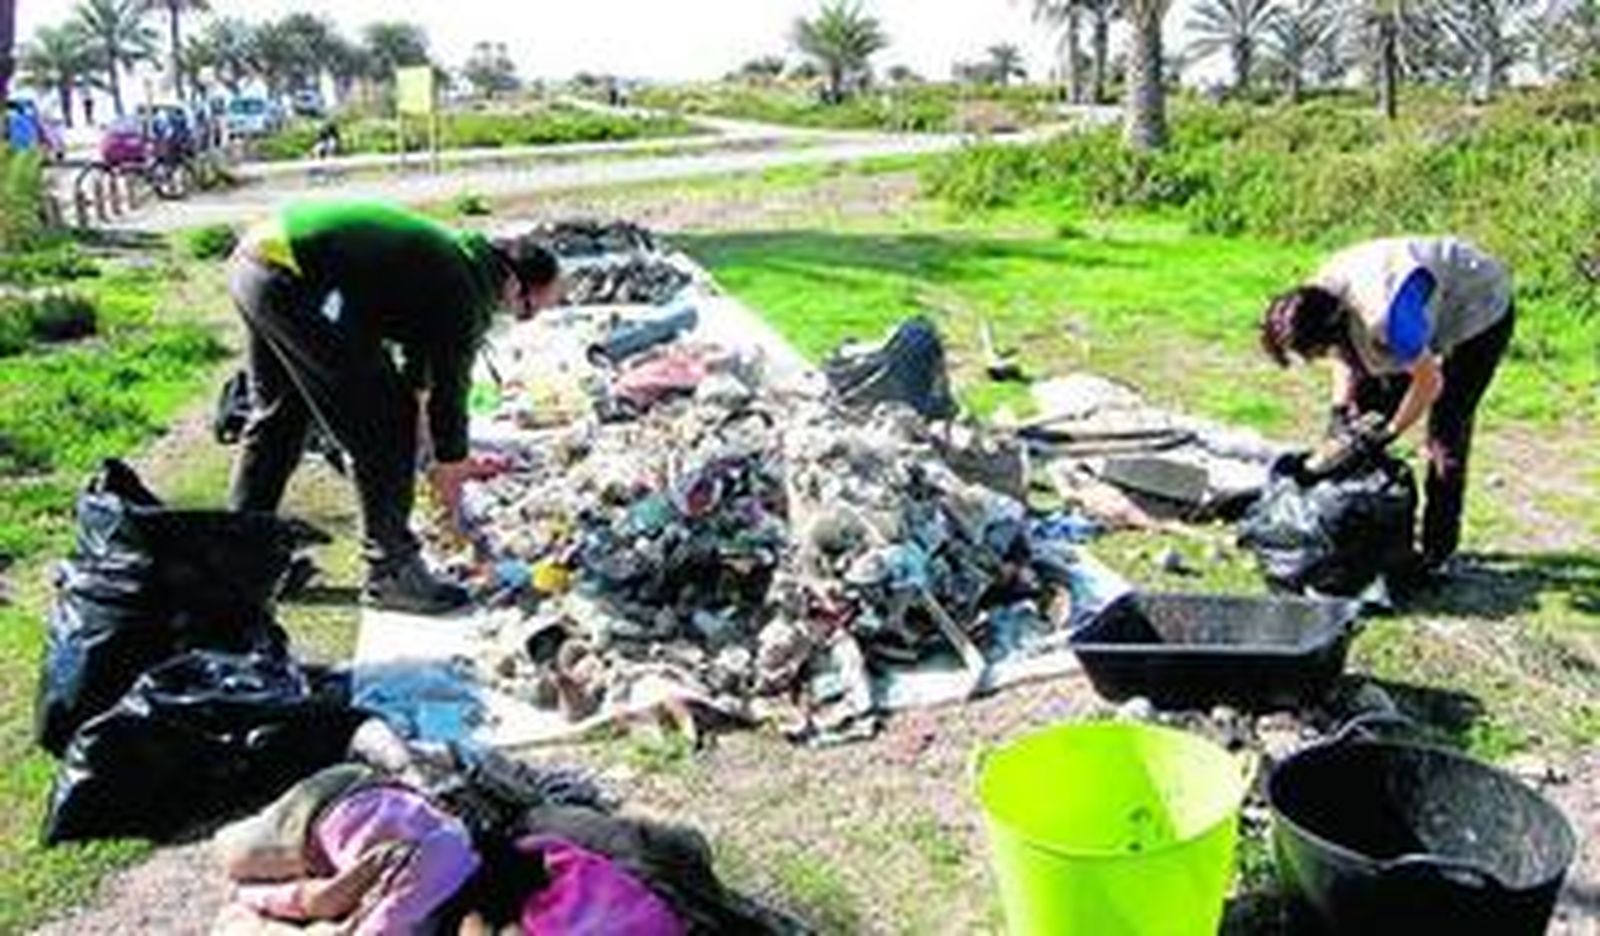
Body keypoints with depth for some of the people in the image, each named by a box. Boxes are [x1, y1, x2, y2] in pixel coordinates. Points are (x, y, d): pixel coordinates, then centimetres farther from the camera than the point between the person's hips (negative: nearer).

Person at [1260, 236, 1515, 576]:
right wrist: (1340, 407, -11)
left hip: (1482, 305, -8)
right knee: (1370, 404, 3)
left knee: (1446, 430, -12)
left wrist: (1389, 433, -21)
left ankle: (1437, 551, -3)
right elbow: (1345, 356, 1)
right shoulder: (1322, 293, -18)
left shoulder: (1383, 315, -43)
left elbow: (1429, 382, -30)